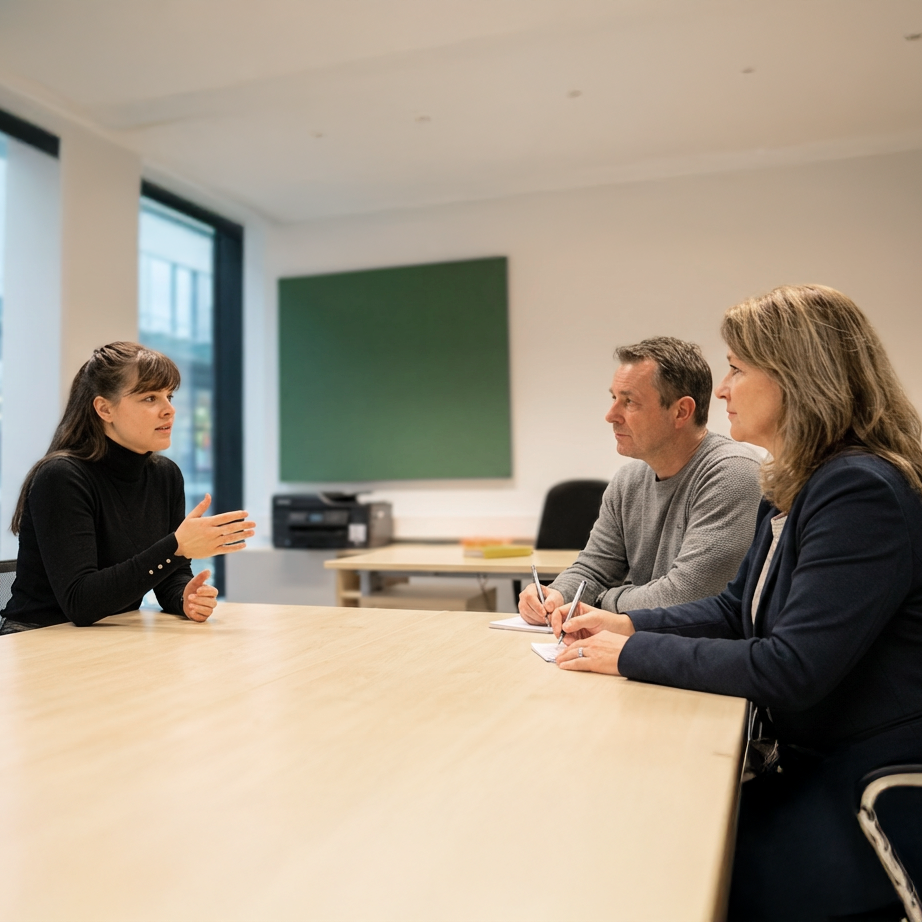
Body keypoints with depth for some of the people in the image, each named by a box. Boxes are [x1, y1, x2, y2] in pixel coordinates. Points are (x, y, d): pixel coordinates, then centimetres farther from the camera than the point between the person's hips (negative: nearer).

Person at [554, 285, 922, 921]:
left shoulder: (862, 493, -24)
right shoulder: (795, 488, 8)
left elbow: (791, 669, -26)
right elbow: (736, 610, 15)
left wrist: (635, 654, -18)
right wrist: (626, 624, 1)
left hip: (866, 794, -8)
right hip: (806, 766, 8)